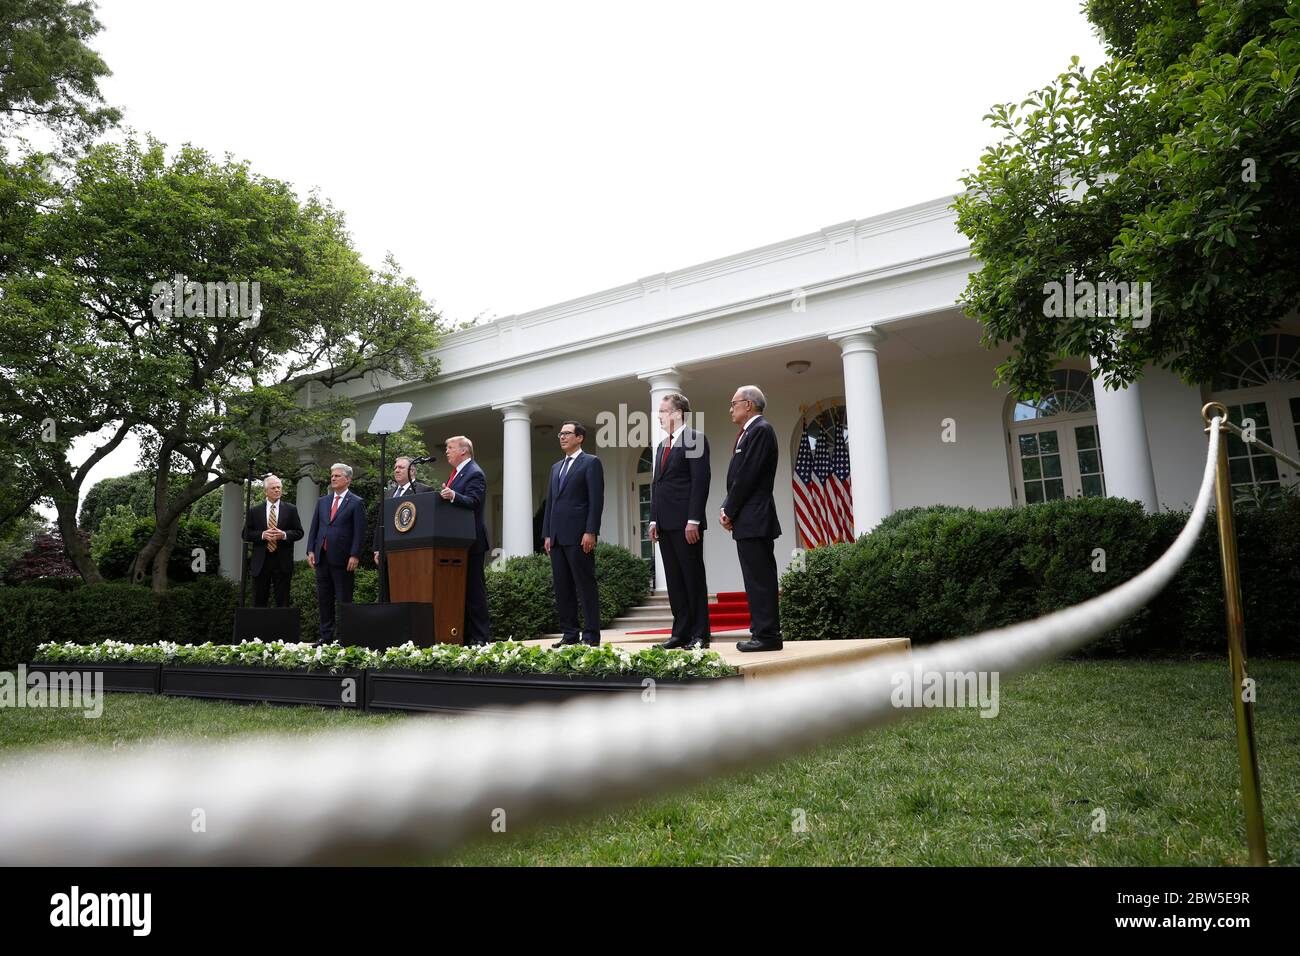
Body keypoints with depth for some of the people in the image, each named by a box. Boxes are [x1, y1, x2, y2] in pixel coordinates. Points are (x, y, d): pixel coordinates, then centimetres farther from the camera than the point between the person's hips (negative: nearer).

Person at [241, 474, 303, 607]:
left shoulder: (291, 510, 6)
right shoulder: (254, 511, 7)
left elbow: (299, 532, 4)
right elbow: (246, 534, 5)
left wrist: (284, 535, -14)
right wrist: (262, 535, -13)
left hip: (282, 562, -1)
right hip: (260, 562, 1)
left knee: (283, 602, 3)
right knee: (259, 601, 6)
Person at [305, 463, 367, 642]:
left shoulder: (356, 503, -1)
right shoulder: (322, 502, 16)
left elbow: (360, 532, -7)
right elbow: (314, 528, 15)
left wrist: (354, 556, -14)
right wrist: (311, 551, 5)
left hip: (343, 560, -6)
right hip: (322, 558, 6)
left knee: (343, 601, -1)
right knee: (324, 599, 9)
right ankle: (326, 637, 16)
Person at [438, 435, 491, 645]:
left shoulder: (474, 474, -10)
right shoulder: (457, 473, 21)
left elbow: (473, 502, -23)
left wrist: (453, 496, -39)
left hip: (470, 541, -10)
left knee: (474, 588, -8)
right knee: (461, 588, 11)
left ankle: (481, 636, -4)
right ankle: (465, 635, 16)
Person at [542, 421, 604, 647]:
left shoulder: (591, 463, 0)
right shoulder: (556, 467, 22)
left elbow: (596, 500, -8)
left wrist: (591, 532, -16)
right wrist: (547, 534, 13)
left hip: (579, 535, -7)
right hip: (557, 537, 7)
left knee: (585, 586, -4)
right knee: (562, 588, 7)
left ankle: (591, 636, -1)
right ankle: (569, 634, 13)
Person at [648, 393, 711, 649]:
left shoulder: (694, 439, -5)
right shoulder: (662, 445, 20)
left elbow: (700, 481, -13)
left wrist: (693, 520, -18)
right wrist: (654, 519, 12)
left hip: (686, 523, -8)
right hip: (665, 524, 8)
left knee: (694, 578, -2)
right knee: (674, 580, 9)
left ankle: (700, 635, 4)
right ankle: (681, 633, 14)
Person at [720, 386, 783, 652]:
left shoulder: (761, 429, -10)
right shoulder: (749, 432, 20)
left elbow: (748, 476, -16)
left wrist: (730, 510, -10)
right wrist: (727, 509, 6)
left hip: (754, 520, -10)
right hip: (748, 520, 10)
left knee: (760, 579, -8)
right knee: (757, 579, 10)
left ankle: (767, 635, -4)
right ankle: (762, 632, 15)